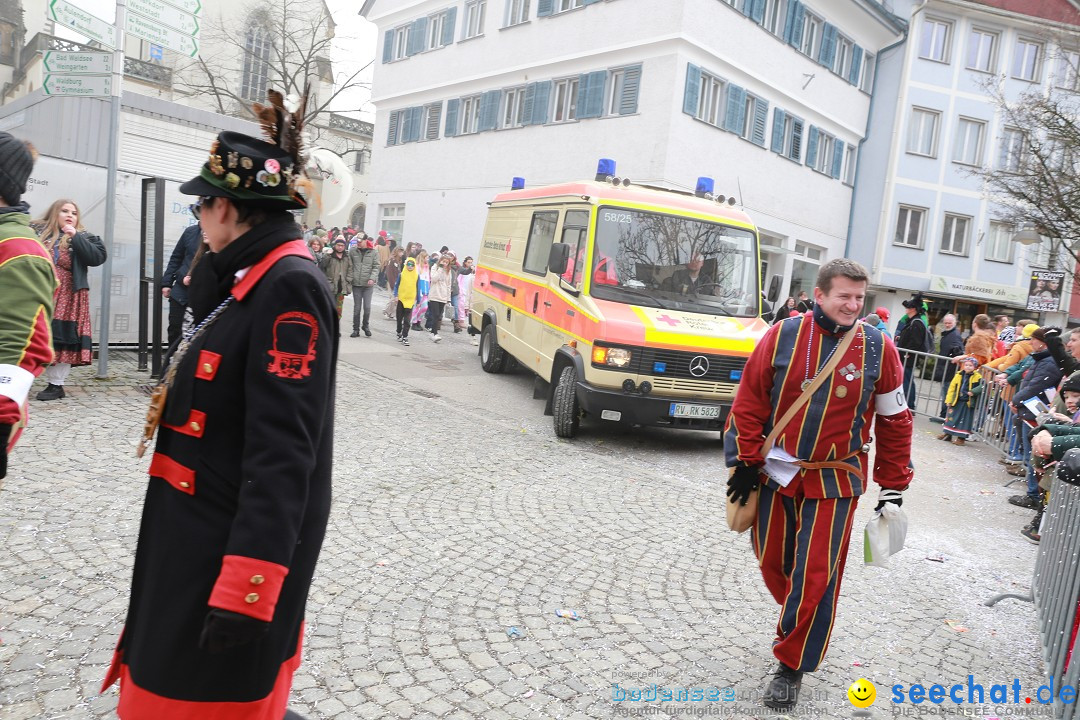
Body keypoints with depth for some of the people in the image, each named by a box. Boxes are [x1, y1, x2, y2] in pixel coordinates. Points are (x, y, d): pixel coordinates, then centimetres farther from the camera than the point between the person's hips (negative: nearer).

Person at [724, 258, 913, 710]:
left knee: (815, 577, 0)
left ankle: (792, 665, 19)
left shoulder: (877, 349, -6)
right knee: (772, 561, 15)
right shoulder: (783, 336, -7)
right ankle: (799, 621, 44)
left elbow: (894, 421, 3)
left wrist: (893, 485, 4)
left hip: (834, 483, -1)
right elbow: (749, 401, -2)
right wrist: (746, 462, -4)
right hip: (776, 473, 2)